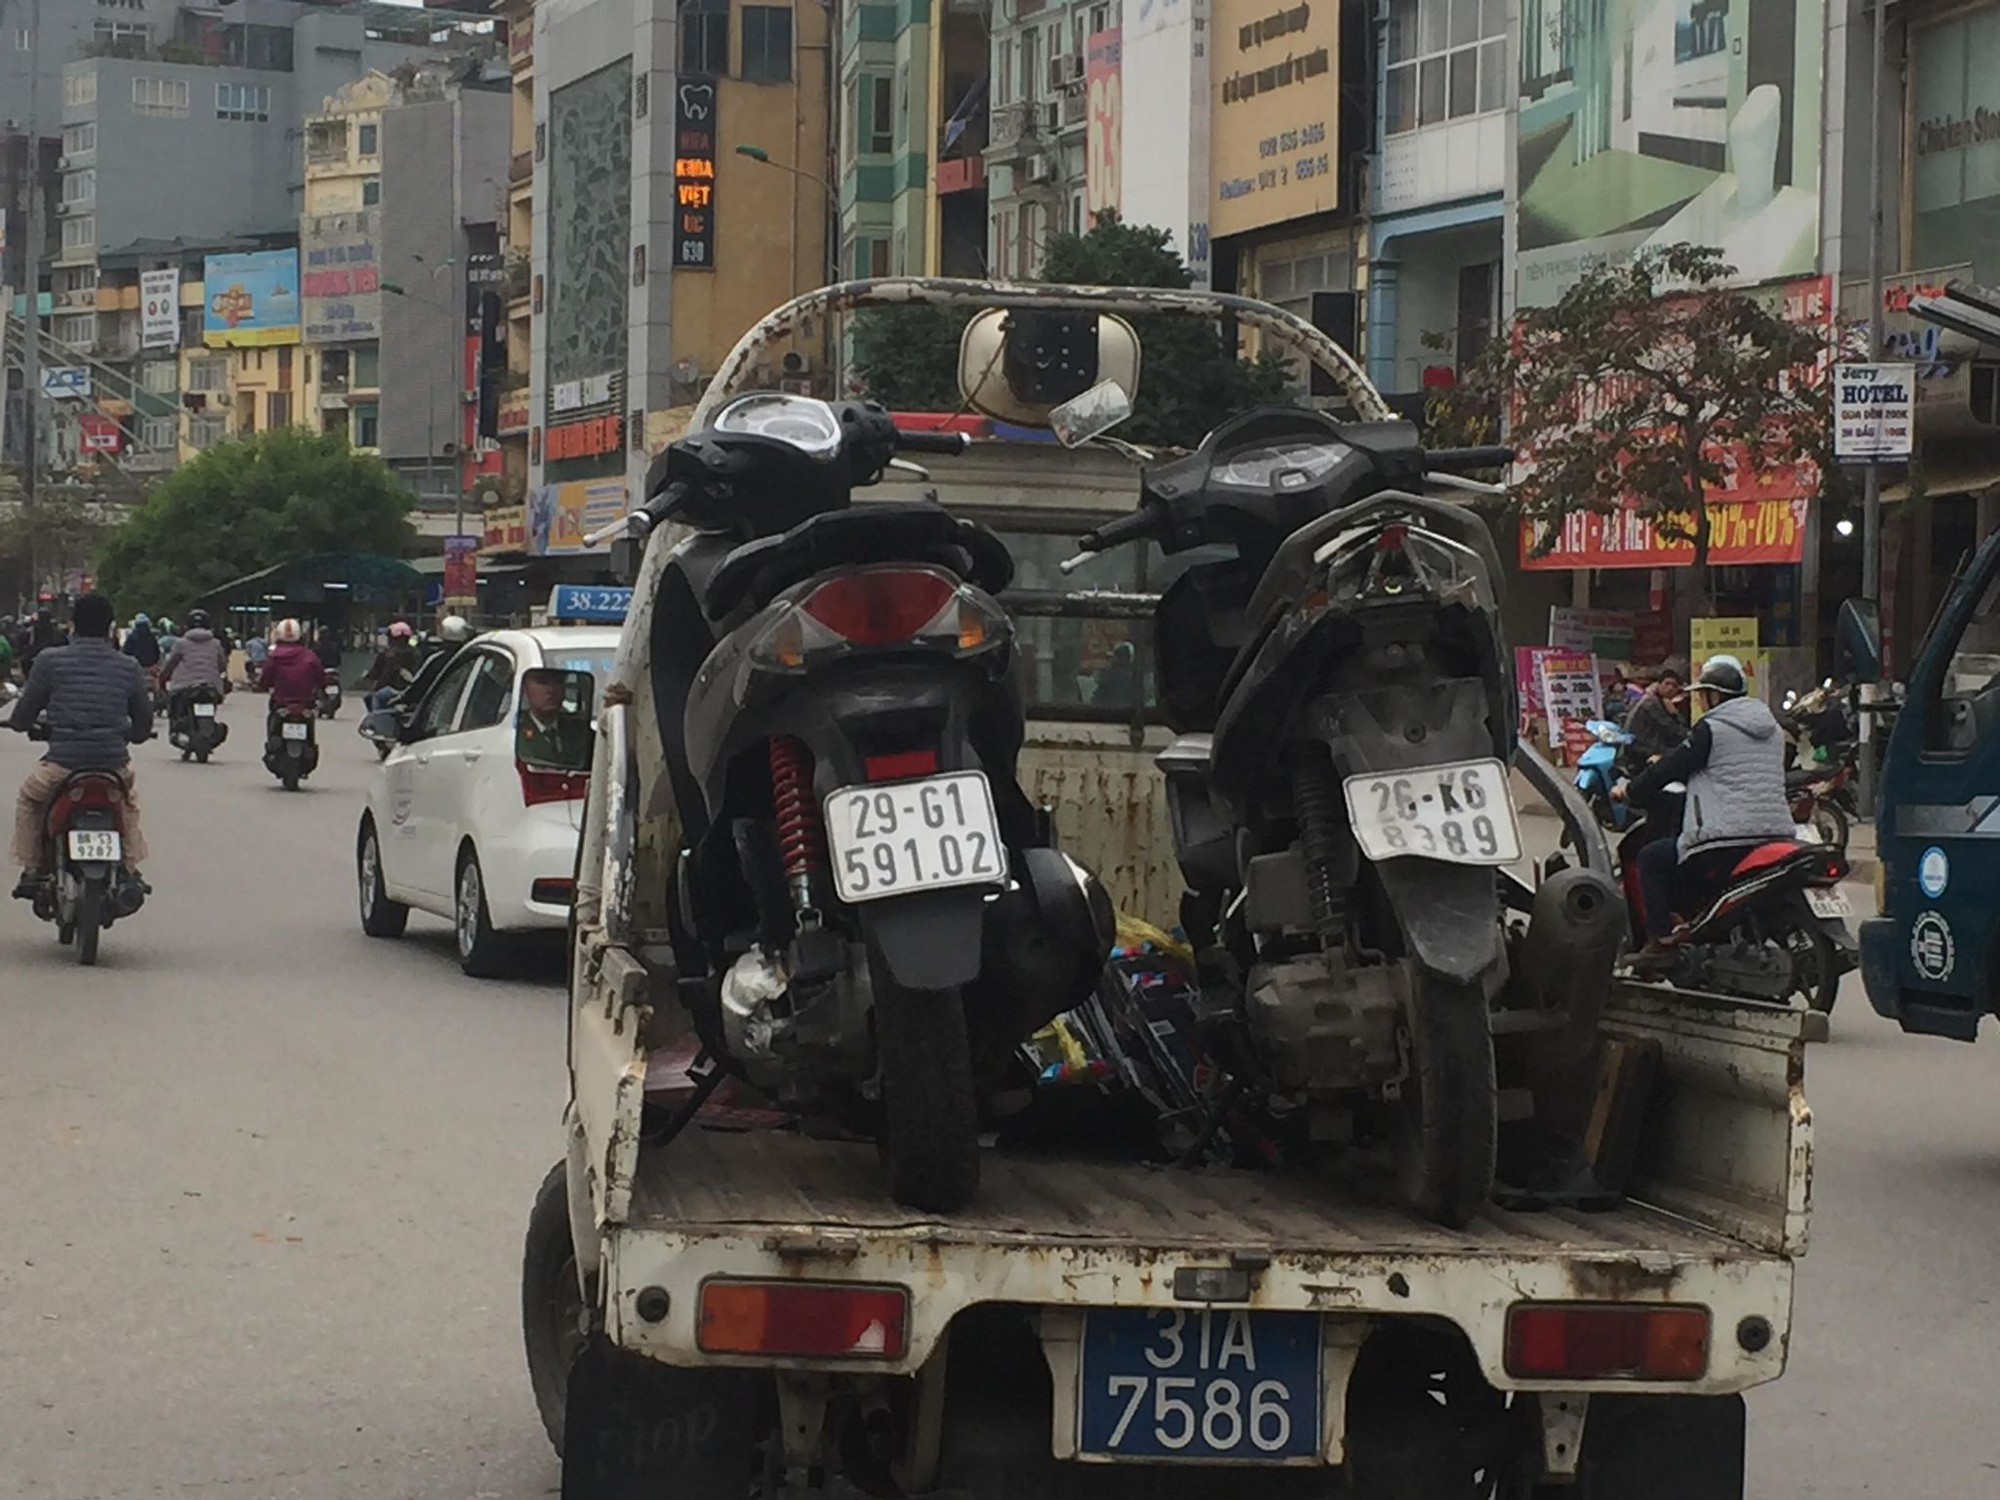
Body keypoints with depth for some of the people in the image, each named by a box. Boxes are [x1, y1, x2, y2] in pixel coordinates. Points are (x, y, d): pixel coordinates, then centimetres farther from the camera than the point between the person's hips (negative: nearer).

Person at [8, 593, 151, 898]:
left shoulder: (50, 661, -5)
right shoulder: (129, 667, 3)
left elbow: (22, 718, 2)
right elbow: (143, 726, 12)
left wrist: (17, 723, 27)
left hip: (63, 762, -2)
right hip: (115, 764, 2)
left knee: (29, 798, 31)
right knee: (129, 800, 37)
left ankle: (32, 871, 24)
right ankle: (130, 872, 32)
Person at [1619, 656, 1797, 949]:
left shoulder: (1712, 728, -5)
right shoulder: (1771, 728, 18)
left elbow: (1670, 768, -5)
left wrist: (1630, 791, 12)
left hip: (1724, 841, -8)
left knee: (1652, 859, 10)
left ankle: (1660, 939, 2)